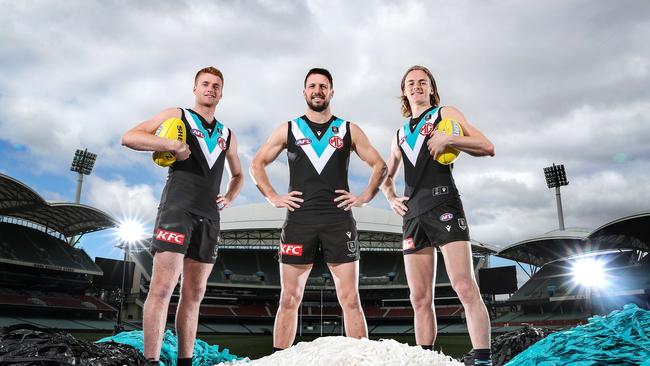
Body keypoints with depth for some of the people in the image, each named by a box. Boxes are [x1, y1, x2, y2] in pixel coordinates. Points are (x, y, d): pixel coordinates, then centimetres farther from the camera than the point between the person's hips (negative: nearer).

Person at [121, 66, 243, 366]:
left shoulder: (227, 135, 21)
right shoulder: (176, 116, 7)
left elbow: (237, 175, 32)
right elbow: (129, 137, -3)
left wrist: (229, 198, 12)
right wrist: (174, 145, -13)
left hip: (209, 217, 5)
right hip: (178, 208, -5)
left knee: (194, 294, 7)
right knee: (162, 288, -12)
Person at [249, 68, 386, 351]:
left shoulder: (349, 131, 11)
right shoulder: (288, 130, 12)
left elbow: (380, 166, 15)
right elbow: (257, 165, 15)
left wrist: (364, 197, 3)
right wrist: (273, 197, 4)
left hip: (339, 221, 0)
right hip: (299, 221, 1)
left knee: (350, 300, -1)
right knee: (289, 299, 4)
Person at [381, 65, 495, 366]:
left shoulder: (445, 113, 12)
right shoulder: (400, 133, 25)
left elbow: (487, 147, 2)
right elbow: (386, 177, 34)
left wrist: (447, 139, -12)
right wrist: (391, 199, 14)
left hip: (443, 204, -5)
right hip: (413, 214, 5)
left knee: (465, 287, -16)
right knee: (420, 299, 4)